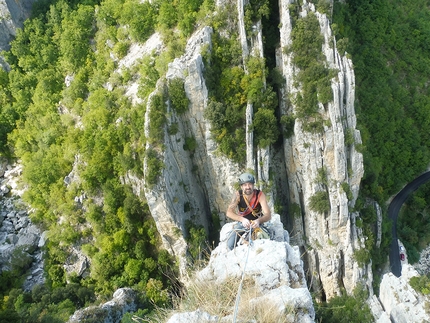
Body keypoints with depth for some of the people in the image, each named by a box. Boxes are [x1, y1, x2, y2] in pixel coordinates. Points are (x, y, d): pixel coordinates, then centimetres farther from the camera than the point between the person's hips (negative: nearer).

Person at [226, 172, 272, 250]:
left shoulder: (260, 195, -22)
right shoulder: (238, 195, -19)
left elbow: (268, 215, -28)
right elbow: (229, 212, -28)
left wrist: (258, 221, -50)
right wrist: (242, 219, -46)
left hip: (256, 223, -1)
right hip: (242, 222, 1)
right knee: (230, 244, -18)